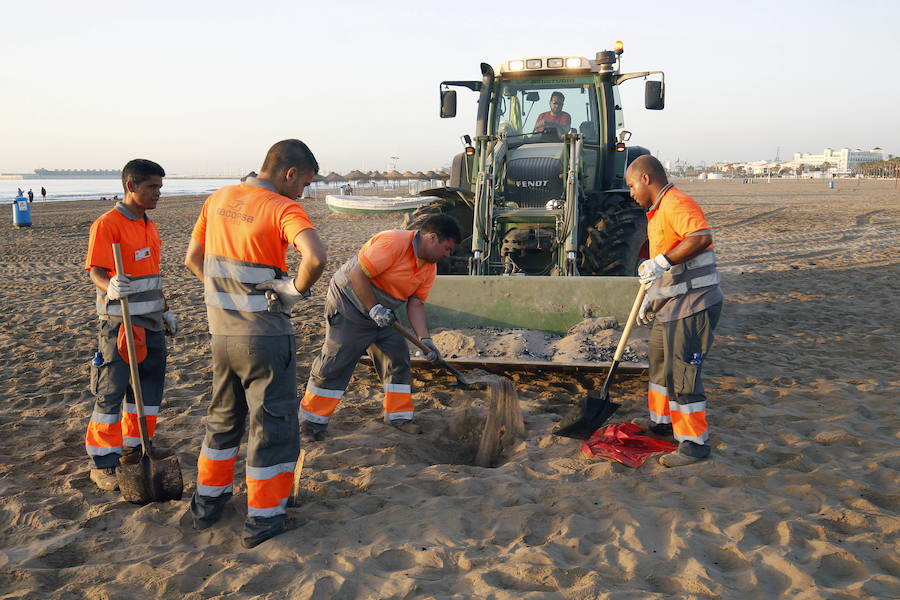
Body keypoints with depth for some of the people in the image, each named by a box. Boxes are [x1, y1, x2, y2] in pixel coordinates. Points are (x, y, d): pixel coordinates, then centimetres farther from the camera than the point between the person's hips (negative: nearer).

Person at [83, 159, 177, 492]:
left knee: (149, 387, 14)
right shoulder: (107, 224, -13)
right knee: (111, 391, -3)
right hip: (120, 323, -8)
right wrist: (109, 287, -39)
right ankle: (103, 464, 6)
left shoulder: (149, 224, 14)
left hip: (151, 322, 8)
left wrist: (165, 310, 24)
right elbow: (95, 271, -18)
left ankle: (134, 446, 30)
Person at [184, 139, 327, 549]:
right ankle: (263, 518, 14)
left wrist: (226, 291, 13)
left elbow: (193, 258, 14)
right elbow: (315, 257, -34)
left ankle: (208, 501, 35)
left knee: (223, 417, 23)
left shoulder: (219, 199, 6)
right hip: (265, 337, -6)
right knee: (272, 423, 8)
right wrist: (296, 289, -17)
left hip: (221, 333, 7)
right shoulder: (283, 209, -16)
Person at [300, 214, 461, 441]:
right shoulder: (394, 243, -27)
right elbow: (357, 275, -28)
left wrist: (425, 339, -9)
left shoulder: (429, 267, 1)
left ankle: (398, 415, 19)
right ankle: (312, 419, 6)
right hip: (348, 303, -8)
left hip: (382, 313, 9)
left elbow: (415, 303, 2)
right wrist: (374, 308, -25)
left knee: (397, 357, 6)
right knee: (335, 362, -6)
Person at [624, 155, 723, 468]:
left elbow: (701, 236, -34)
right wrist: (651, 297, 28)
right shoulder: (656, 213, 18)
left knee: (682, 374, -6)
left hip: (692, 306, -11)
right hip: (670, 306, 11)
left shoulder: (677, 203, -16)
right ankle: (662, 422, 40)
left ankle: (695, 442, 5)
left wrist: (661, 262, -35)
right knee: (660, 365, 22)